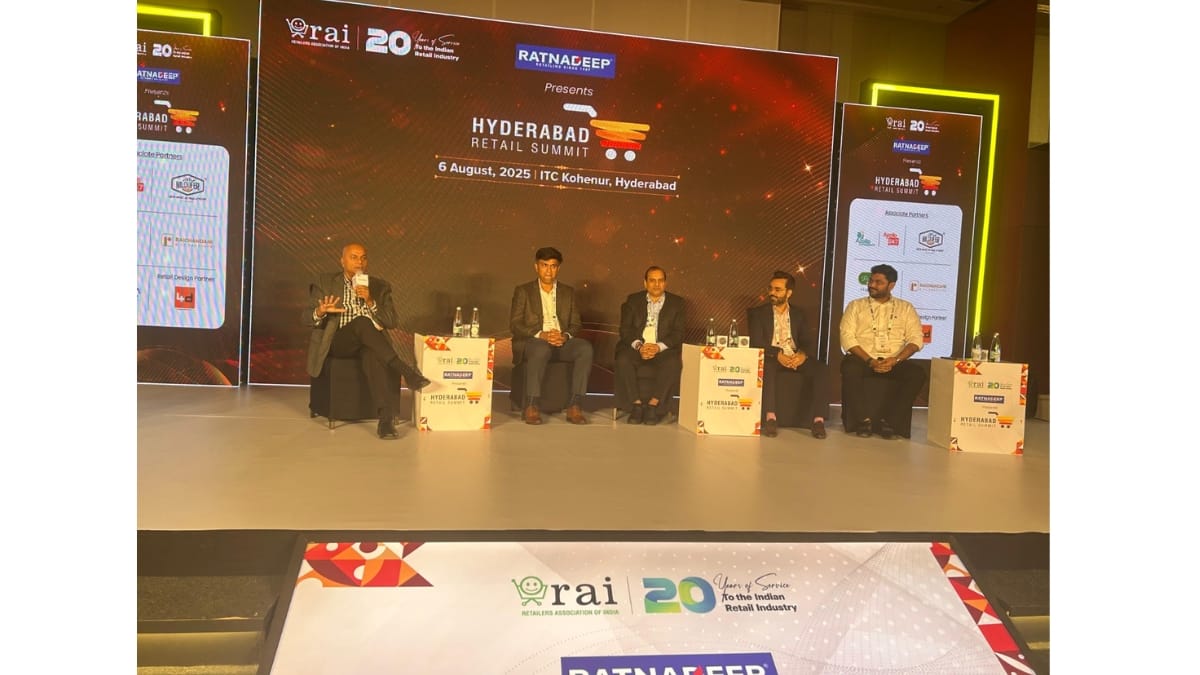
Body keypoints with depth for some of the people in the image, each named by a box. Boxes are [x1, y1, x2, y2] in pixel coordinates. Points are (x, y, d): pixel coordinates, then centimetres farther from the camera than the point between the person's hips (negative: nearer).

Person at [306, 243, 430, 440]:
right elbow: (307, 317, 6)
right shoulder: (326, 282, 10)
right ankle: (405, 371, -36)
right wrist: (320, 313, -19)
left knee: (371, 355, -37)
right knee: (362, 322, -34)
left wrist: (370, 302, -12)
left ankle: (386, 415, -48)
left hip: (370, 342, 1)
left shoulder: (380, 286, 13)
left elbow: (393, 322, 4)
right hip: (339, 342, -1)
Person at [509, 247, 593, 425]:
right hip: (532, 341, -3)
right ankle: (531, 407, -36)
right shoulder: (523, 291, 11)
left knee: (585, 347, -29)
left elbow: (576, 324, 14)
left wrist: (566, 336, -11)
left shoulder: (568, 292, 20)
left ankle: (575, 406, -31)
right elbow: (515, 324, 0)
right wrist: (541, 335, -16)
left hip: (562, 342, 3)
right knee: (542, 349, -39)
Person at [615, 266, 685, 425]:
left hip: (663, 349, -1)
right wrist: (639, 346, -16)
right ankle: (637, 404, -23)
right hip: (636, 348, 1)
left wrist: (658, 347, -17)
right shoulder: (633, 300, 13)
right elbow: (625, 329, 4)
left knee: (673, 363, -33)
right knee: (622, 360, -31)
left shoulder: (676, 303, 10)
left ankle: (653, 405, -24)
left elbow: (678, 333, 0)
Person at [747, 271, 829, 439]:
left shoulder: (798, 313, 19)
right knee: (766, 367, -38)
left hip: (796, 358, 3)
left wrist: (803, 354, -15)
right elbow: (756, 343, -3)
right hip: (771, 357, -3)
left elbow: (806, 342, 10)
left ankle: (818, 419, -28)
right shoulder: (757, 313, 10)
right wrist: (777, 354, -21)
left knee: (821, 368, -26)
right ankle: (770, 417, -41)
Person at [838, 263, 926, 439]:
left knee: (917, 373, -28)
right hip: (864, 360, -1)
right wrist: (870, 361, -15)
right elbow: (847, 337, -2)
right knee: (850, 369, -35)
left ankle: (888, 420, -21)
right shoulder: (855, 306, 10)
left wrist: (895, 360, -14)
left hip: (894, 362, 1)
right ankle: (864, 419, -21)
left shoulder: (906, 308, 14)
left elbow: (916, 338, 3)